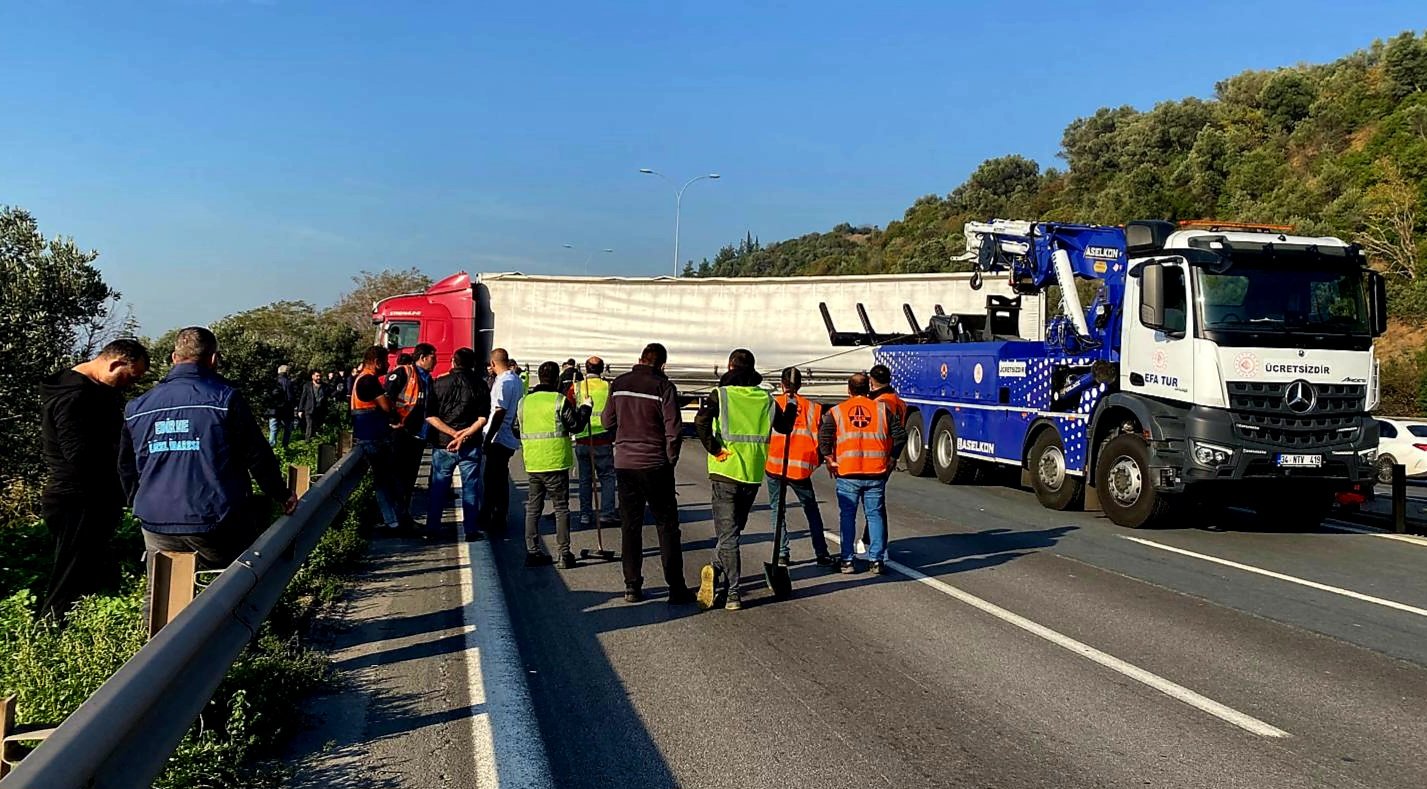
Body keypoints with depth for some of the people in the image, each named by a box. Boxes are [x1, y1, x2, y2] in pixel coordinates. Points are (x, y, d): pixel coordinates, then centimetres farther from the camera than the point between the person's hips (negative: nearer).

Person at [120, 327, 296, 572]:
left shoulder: (137, 407, 7)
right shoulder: (225, 399, -7)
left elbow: (126, 467, 16)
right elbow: (257, 456, -6)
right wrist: (282, 495, 7)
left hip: (157, 528, 4)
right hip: (216, 524, -4)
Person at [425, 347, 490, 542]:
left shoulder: (438, 383, -1)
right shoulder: (480, 385, -2)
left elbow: (430, 416, -7)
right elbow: (483, 418, -11)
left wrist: (454, 434, -10)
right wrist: (464, 435, -14)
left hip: (442, 444, 1)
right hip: (470, 446, -1)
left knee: (437, 487, 10)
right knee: (470, 487, 7)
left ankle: (432, 529, 14)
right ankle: (470, 530, 8)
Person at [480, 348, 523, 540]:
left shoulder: (503, 382, -17)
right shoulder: (517, 380, 11)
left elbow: (499, 412, -21)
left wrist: (488, 439, -18)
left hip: (499, 439, -10)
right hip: (509, 439, 10)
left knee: (496, 482, -3)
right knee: (493, 480, 18)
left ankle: (497, 525, 3)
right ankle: (486, 518, 28)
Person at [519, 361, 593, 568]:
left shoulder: (524, 401, 7)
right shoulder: (559, 401, -10)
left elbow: (518, 429, 14)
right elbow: (576, 425, -7)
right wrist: (585, 407, 7)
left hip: (532, 463, 5)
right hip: (555, 462, -5)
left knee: (532, 508, 12)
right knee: (561, 508, 3)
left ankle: (532, 552, 12)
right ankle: (565, 554, 2)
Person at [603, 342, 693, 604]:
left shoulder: (619, 384, 2)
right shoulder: (663, 387, -10)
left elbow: (607, 422, 9)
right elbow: (674, 429, -13)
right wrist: (671, 459, 0)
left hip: (624, 464, 4)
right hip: (655, 466, -3)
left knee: (630, 526, 11)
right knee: (667, 526, 5)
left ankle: (632, 586, 12)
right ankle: (676, 587, 6)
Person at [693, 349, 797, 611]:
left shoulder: (721, 395, -5)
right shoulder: (766, 398, 6)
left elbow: (701, 422, -23)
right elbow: (784, 426, 20)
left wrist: (714, 449, -12)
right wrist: (791, 406, 39)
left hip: (726, 471, -4)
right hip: (754, 474, 4)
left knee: (727, 533, -1)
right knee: (733, 529, 19)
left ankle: (733, 594, -11)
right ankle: (719, 573, 14)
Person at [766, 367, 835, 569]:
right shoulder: (811, 407, 2)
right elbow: (818, 438, 2)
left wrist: (764, 458, 13)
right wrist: (816, 461, 15)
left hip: (775, 466, -1)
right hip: (800, 468, 1)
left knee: (778, 510, 11)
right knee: (811, 510, 14)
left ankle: (782, 553, 4)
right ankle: (821, 554, 14)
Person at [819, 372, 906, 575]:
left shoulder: (837, 411, 3)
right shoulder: (881, 409, 6)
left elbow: (823, 435, -10)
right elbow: (900, 434, 2)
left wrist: (830, 459, -1)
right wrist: (892, 458, 10)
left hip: (847, 473, -1)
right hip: (876, 473, 1)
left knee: (847, 516, 8)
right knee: (875, 515, 9)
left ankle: (847, 560, 9)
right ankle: (877, 560, 8)